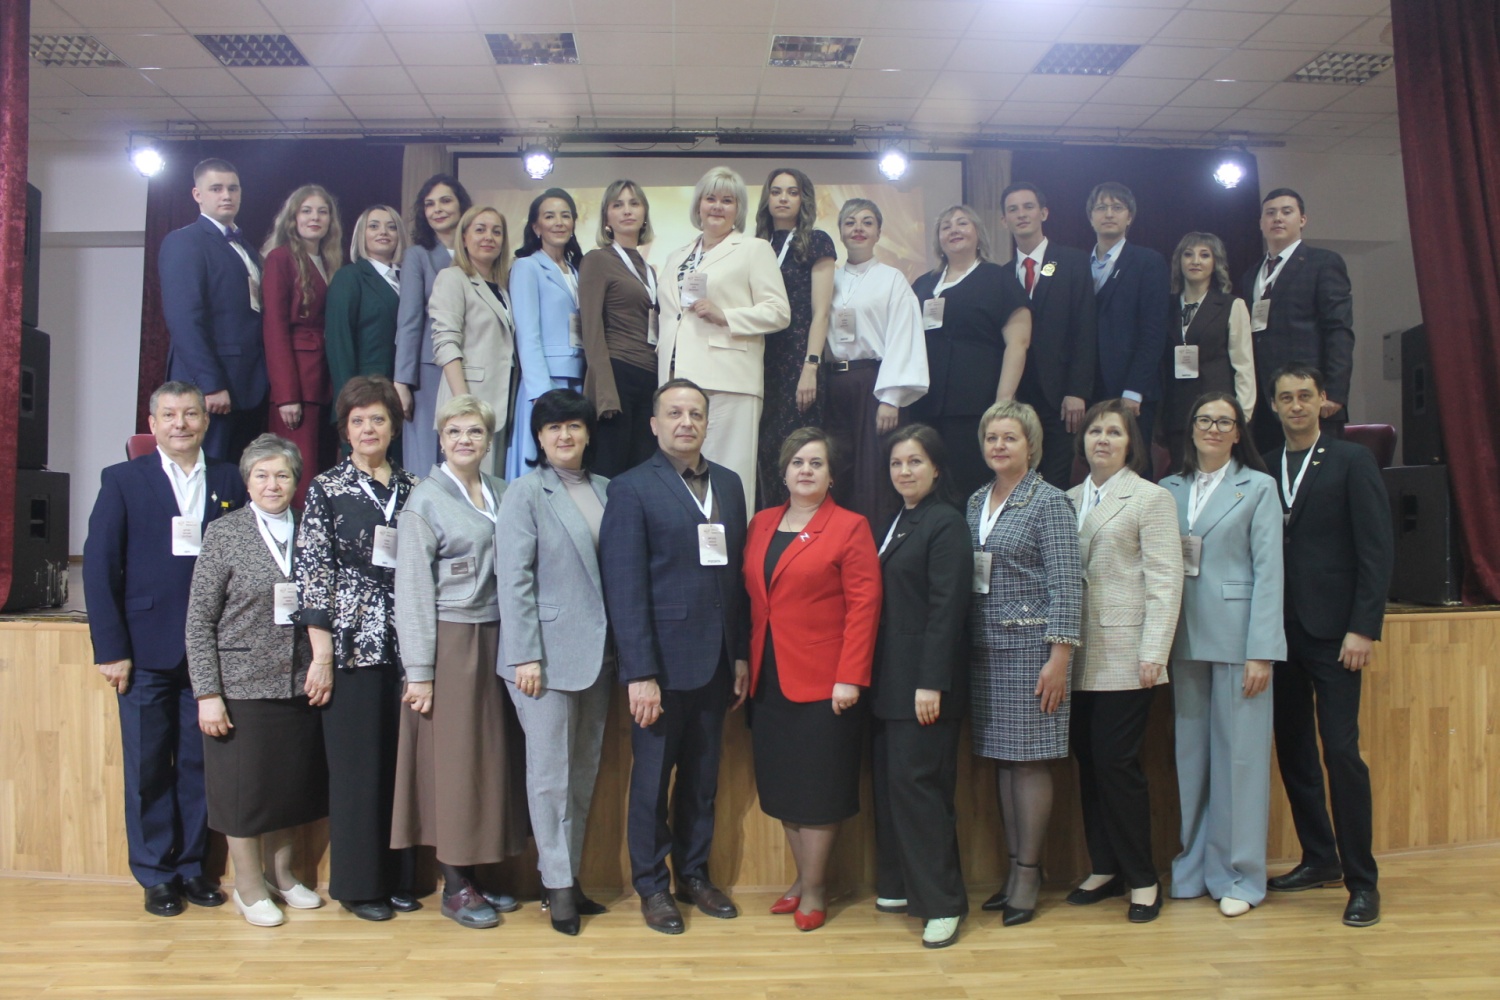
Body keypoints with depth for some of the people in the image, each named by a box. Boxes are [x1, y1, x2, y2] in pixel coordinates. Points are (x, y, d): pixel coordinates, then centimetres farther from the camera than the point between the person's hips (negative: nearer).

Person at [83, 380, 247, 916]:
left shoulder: (229, 481, 7)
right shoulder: (122, 481, 3)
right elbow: (98, 567, -1)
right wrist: (110, 648, -7)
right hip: (146, 651, -1)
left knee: (200, 763, 8)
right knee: (147, 767, 6)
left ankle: (192, 866, 21)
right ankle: (156, 876, 18)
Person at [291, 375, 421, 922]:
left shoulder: (413, 489, 10)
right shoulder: (327, 489, 1)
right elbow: (312, 573, -4)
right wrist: (322, 654, -9)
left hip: (406, 646, 3)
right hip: (352, 645, -3)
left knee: (402, 762, 7)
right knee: (356, 766, 2)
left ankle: (397, 876, 20)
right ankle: (358, 883, 15)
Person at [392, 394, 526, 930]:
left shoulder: (501, 493, 10)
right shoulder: (425, 501, -4)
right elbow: (412, 590, -8)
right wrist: (419, 671, -11)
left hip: (497, 641, 5)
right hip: (451, 643, -5)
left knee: (493, 757, 9)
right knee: (452, 760, 0)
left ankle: (471, 873, 22)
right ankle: (454, 887, 12)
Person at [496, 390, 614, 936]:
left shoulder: (605, 489, 10)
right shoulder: (525, 492, -3)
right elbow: (514, 578, -8)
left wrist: (617, 648, 5)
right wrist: (525, 656, -13)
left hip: (596, 653, 5)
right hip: (547, 654, -5)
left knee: (585, 770, 11)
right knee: (551, 772, 1)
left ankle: (570, 874, 23)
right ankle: (558, 884, 12)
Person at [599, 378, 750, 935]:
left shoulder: (728, 485, 10)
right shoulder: (632, 489, -6)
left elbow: (737, 576, 10)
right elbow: (624, 589, -11)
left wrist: (741, 655, 7)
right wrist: (640, 673, -15)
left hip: (717, 661, 5)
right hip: (663, 660, -5)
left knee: (703, 777, 15)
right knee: (652, 778, 8)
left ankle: (694, 874, 30)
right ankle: (651, 885, 23)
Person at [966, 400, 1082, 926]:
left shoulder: (1049, 502, -6)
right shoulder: (976, 501, 12)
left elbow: (1066, 582, -11)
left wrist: (1059, 657, -17)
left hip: (1029, 645, -6)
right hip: (985, 648, 6)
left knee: (1030, 759, -1)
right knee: (1003, 757, 10)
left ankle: (1029, 873, 10)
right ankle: (1014, 867, 20)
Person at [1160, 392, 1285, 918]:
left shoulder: (1258, 488, 2)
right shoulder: (1171, 490, 11)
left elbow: (1268, 572, -4)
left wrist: (1261, 652, -12)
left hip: (1236, 637, -3)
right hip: (1184, 638, 3)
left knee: (1239, 754, 1)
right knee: (1190, 752, 10)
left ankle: (1239, 875, 12)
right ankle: (1192, 867, 21)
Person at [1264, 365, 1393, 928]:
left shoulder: (1351, 461, 1)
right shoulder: (1263, 470, 11)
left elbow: (1377, 549, -5)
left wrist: (1364, 628, -12)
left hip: (1331, 630, -4)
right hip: (1279, 629, 4)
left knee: (1341, 751, -6)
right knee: (1293, 750, 9)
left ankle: (1362, 880, 5)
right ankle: (1319, 858, 24)